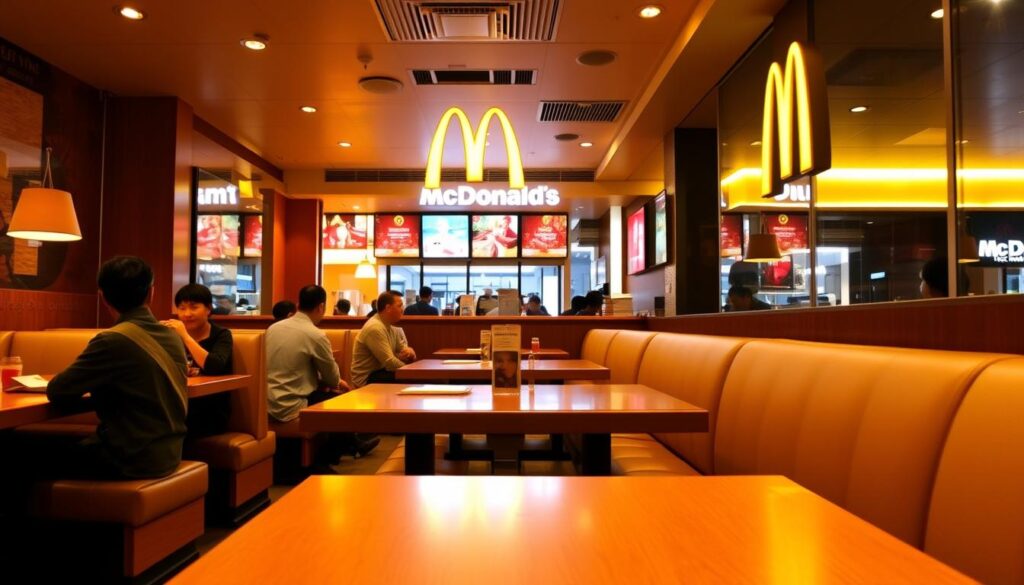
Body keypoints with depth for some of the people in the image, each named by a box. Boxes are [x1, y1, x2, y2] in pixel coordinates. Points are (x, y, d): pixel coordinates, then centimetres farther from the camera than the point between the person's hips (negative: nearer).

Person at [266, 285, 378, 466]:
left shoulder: (273, 328, 5)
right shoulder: (316, 335, -17)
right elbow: (332, 378, -4)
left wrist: (334, 383, 18)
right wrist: (337, 382, 21)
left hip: (269, 404, 8)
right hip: (290, 408, -8)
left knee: (328, 390, 22)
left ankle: (349, 445, 36)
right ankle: (322, 459, 28)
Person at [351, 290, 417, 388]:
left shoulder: (392, 327, 9)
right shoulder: (375, 328, -21)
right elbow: (390, 362, -25)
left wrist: (409, 352, -16)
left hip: (380, 372, 9)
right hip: (367, 379, -9)